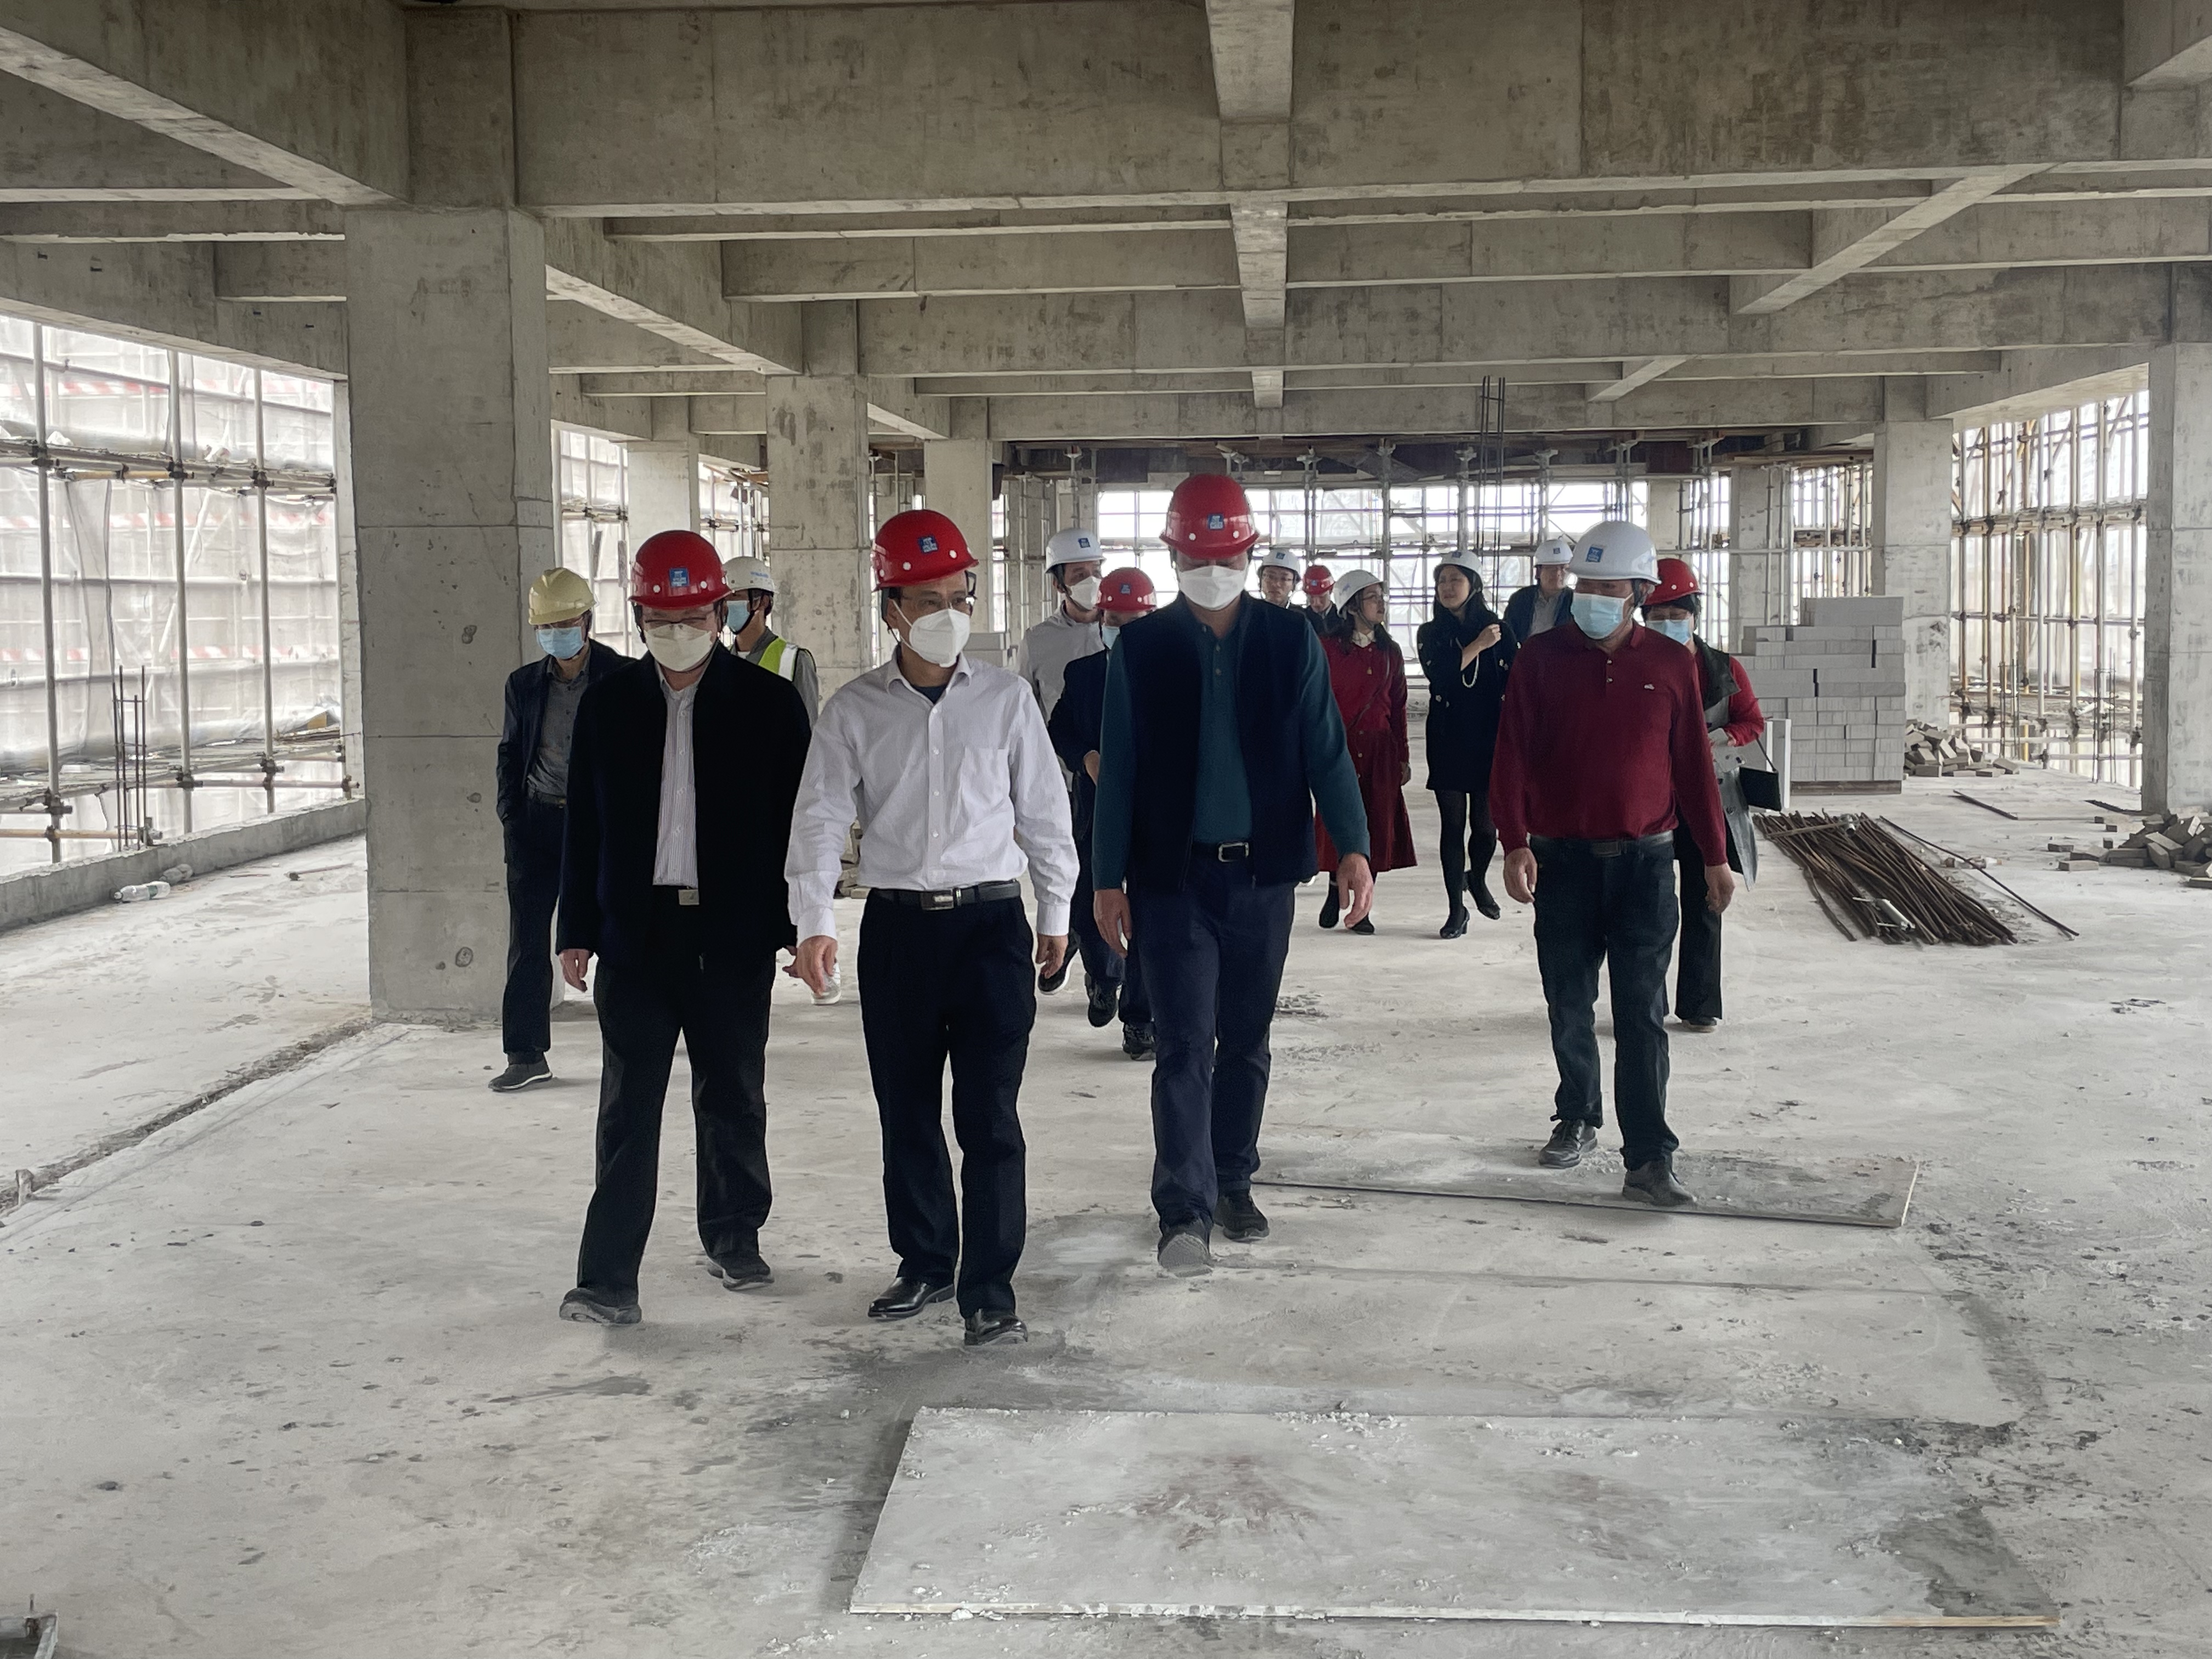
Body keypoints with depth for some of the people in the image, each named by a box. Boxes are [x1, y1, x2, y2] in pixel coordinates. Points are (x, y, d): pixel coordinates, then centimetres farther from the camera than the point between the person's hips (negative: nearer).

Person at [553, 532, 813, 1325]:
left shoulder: (768, 702, 0)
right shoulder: (607, 704, 6)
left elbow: (798, 818, 1)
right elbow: (584, 826, 8)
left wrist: (801, 925, -3)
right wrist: (577, 930, 4)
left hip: (734, 934, -1)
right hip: (635, 932, 1)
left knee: (733, 1098, 12)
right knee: (627, 1109, 0)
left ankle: (734, 1236, 31)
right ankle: (609, 1278, 2)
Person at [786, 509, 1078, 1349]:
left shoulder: (1005, 698, 1)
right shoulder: (853, 710, 1)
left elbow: (1043, 808, 8)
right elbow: (821, 817, -3)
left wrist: (1055, 910, 12)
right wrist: (814, 921, -15)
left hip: (990, 919, -1)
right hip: (896, 925, 2)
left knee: (989, 1115, -4)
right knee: (906, 1112, 12)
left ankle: (989, 1289, 5)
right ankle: (924, 1262, 29)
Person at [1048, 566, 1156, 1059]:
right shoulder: (1081, 672, 7)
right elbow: (1058, 730, 12)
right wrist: (1085, 757, -8)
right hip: (1096, 810, 2)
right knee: (1089, 910, 6)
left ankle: (1139, 1018, 7)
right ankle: (1103, 977, 37)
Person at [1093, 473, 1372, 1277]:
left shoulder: (1290, 642, 2)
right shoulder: (1141, 647, -1)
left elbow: (1325, 751, 2)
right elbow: (1118, 767, 1)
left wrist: (1353, 846, -10)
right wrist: (1108, 879, 0)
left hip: (1263, 873, 2)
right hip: (1173, 877, -2)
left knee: (1245, 1041, 13)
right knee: (1185, 1046, -6)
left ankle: (1232, 1182, 28)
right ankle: (1184, 1211, -3)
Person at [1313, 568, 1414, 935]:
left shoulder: (1390, 651, 9)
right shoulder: (1327, 647, -5)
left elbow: (1398, 707, 12)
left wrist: (1403, 757, 11)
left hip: (1379, 751, 4)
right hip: (1338, 747, -4)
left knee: (1377, 827, 2)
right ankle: (1338, 889, 22)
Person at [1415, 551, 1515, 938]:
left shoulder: (1497, 629, 1)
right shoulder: (1430, 634, 5)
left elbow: (1513, 686, -3)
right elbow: (1439, 676, -14)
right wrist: (1478, 646, -17)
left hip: (1489, 741, -1)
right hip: (1447, 743, 1)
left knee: (1485, 825, 2)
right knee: (1453, 826, 2)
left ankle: (1477, 879, 34)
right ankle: (1457, 910, 12)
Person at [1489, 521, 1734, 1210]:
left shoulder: (1670, 664, 3)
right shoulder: (1542, 658, 0)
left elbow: (1693, 763, 7)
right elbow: (1513, 756, -3)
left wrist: (1715, 856, 7)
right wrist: (1515, 844, -14)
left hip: (1644, 860, -1)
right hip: (1563, 860, 1)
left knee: (1642, 1014, -4)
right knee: (1569, 1005, 11)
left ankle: (1649, 1159, -5)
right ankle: (1577, 1119, 31)